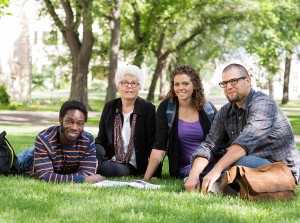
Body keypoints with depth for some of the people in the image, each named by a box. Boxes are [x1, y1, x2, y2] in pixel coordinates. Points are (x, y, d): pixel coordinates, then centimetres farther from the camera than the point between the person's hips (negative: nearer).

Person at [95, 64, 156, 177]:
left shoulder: (148, 109, -1)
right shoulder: (110, 107, 10)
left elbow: (153, 143, -4)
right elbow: (101, 141, 13)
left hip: (132, 166, -3)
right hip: (110, 160, 3)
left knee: (107, 168, -33)